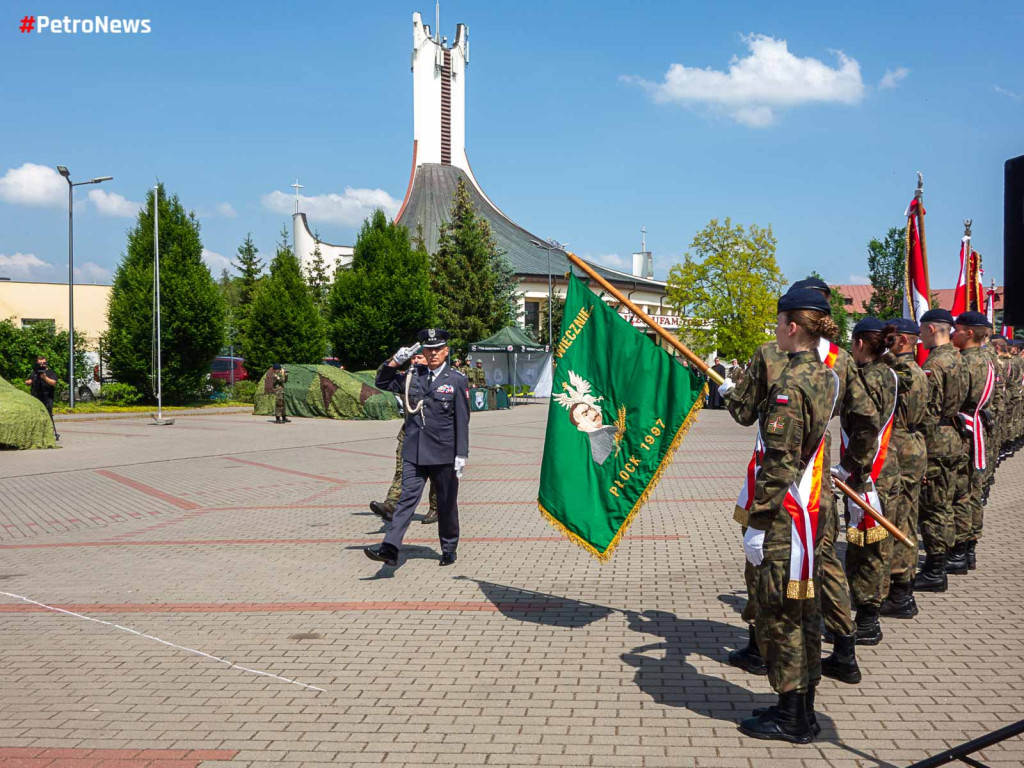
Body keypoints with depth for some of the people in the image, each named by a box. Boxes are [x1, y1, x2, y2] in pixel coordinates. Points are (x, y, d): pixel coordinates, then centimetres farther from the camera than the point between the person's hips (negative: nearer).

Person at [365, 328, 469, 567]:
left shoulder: (457, 380, -1)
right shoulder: (413, 377, 9)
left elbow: (462, 420, -3)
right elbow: (382, 383, 18)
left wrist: (461, 454, -8)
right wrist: (395, 361, 1)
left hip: (443, 454, -2)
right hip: (414, 452, 2)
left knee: (446, 503, 10)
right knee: (407, 498, -7)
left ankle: (449, 549, 26)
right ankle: (390, 549, -16)